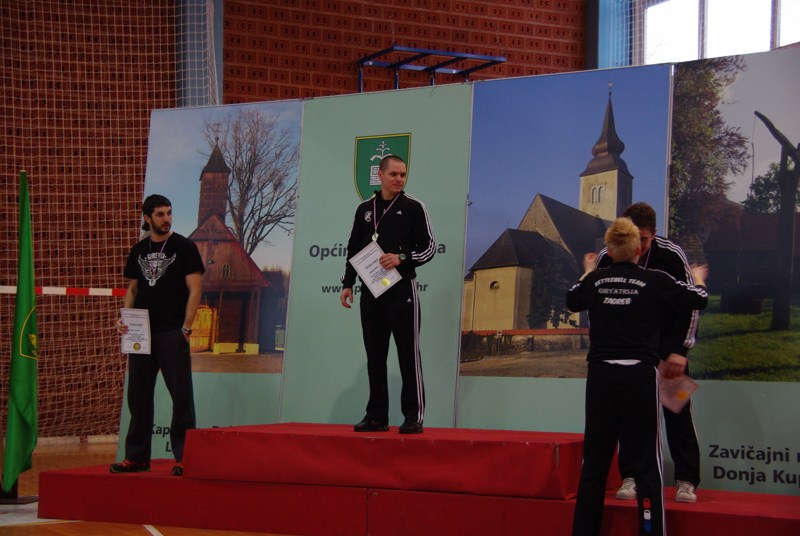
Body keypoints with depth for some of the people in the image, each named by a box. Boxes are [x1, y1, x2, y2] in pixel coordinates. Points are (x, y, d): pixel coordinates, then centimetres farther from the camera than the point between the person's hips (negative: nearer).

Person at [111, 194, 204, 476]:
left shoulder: (184, 247, -1)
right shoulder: (138, 251, 13)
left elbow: (195, 289, -6)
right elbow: (132, 289, 18)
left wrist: (186, 327, -12)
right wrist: (124, 319, 2)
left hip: (172, 333, -5)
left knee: (181, 395, -4)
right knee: (138, 395, 8)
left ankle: (184, 457, 0)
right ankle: (137, 457, 16)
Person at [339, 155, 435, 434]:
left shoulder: (413, 207, 2)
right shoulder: (365, 209, 14)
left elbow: (429, 246, 0)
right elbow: (353, 250, 17)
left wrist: (402, 259, -15)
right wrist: (348, 283, 9)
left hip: (402, 288, -4)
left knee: (408, 353, -6)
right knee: (375, 355, 6)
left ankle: (414, 417, -5)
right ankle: (377, 416, 11)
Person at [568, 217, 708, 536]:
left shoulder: (595, 281, 4)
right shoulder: (655, 281, -5)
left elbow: (572, 301, 25)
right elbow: (699, 300, 6)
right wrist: (698, 278, 27)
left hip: (601, 375, 3)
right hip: (640, 375, -3)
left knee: (595, 460, 11)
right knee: (646, 462, 1)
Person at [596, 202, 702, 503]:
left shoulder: (671, 255, -18)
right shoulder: (607, 260, -13)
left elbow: (690, 303, -11)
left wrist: (681, 350, -16)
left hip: (667, 340, -2)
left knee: (678, 408, -5)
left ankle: (686, 481, 0)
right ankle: (631, 477, 7)